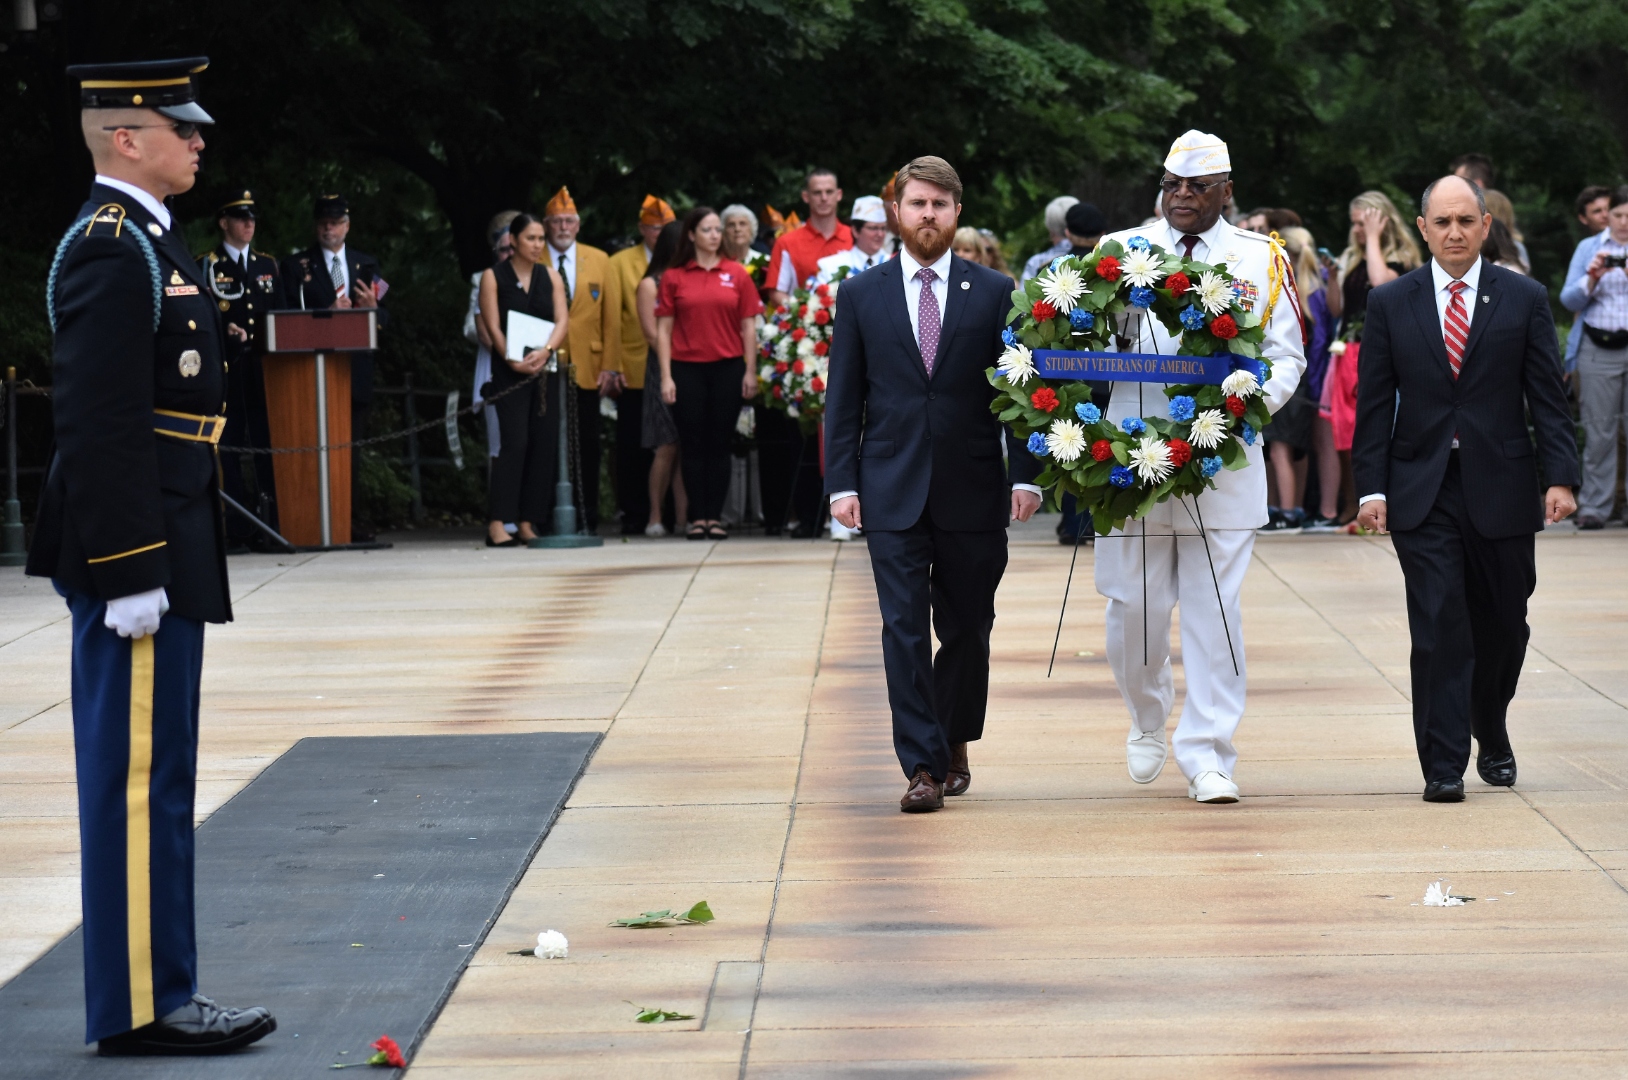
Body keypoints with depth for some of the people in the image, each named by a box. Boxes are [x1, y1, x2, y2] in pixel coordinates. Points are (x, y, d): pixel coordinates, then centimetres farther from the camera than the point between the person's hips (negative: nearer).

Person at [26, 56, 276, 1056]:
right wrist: (128, 574, -23)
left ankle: (158, 994, 19)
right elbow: (100, 427, -21)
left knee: (153, 781, 13)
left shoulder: (146, 242, 17)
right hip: (139, 558, -10)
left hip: (162, 555, 10)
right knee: (137, 779, -5)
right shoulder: (110, 250, -15)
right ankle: (139, 1007, -1)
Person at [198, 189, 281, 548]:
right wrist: (224, 329, -19)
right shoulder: (206, 266, 4)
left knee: (267, 439, 0)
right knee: (229, 442, -2)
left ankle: (272, 518, 2)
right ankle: (237, 528, 0)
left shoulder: (268, 265, 18)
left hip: (263, 366, 4)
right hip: (226, 367, -4)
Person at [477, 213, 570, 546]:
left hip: (544, 368, 5)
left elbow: (563, 321, 2)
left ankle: (528, 524, 4)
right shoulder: (493, 276, 1)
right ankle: (497, 525, -15)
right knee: (515, 442, -14)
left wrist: (546, 350, -16)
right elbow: (492, 327, -6)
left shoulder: (551, 276, 12)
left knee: (544, 444, 0)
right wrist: (512, 360, -19)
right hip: (510, 369, -5)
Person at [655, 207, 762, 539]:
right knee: (693, 446, 1)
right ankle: (697, 518, 5)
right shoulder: (673, 277, 3)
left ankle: (714, 517, 6)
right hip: (687, 369, -1)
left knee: (719, 445, 2)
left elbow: (748, 326, 6)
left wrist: (751, 371, 0)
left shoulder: (736, 274, 6)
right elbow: (664, 328, 2)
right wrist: (666, 376, -4)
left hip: (728, 368, 1)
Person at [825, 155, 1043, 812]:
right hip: (892, 492, 0)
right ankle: (924, 767, -6)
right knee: (904, 629, -7)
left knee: (967, 628, 9)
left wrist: (1025, 474, -5)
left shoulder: (995, 293, 5)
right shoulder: (861, 296, 6)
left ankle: (954, 743, 30)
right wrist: (841, 482, -3)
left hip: (972, 493, 1)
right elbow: (844, 400, 6)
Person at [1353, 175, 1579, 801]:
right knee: (1439, 626, -9)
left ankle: (1491, 736, 35)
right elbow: (1374, 403, 4)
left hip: (1501, 488, 1)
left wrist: (1561, 477, -8)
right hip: (1422, 491, -1)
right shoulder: (1391, 303, 5)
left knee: (1502, 625, 10)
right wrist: (1371, 487, -4)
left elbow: (1548, 397, 2)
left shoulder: (1524, 299, 4)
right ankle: (1444, 765, -6)